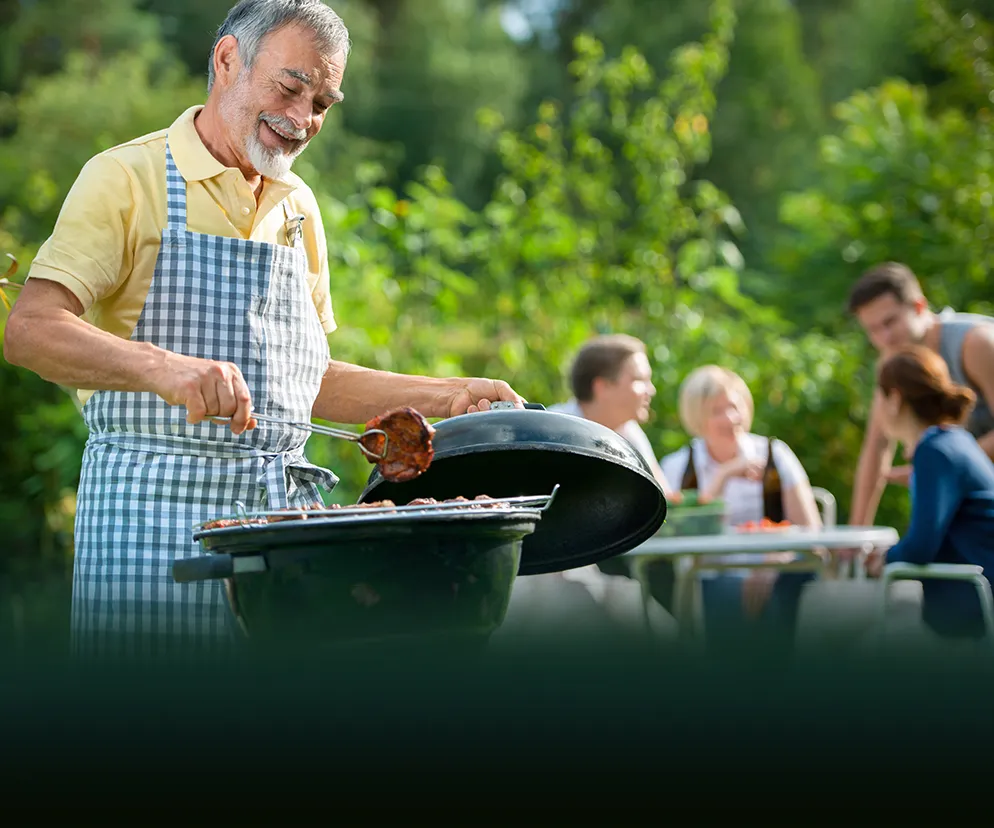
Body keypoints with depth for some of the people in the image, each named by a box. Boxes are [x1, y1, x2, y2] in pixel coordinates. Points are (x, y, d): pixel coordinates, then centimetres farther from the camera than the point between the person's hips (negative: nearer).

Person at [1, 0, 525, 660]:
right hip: (153, 514, -5)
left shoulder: (297, 208, 19)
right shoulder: (127, 178, -3)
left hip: (281, 511, 6)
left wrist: (445, 397, 15)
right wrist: (163, 367, -31)